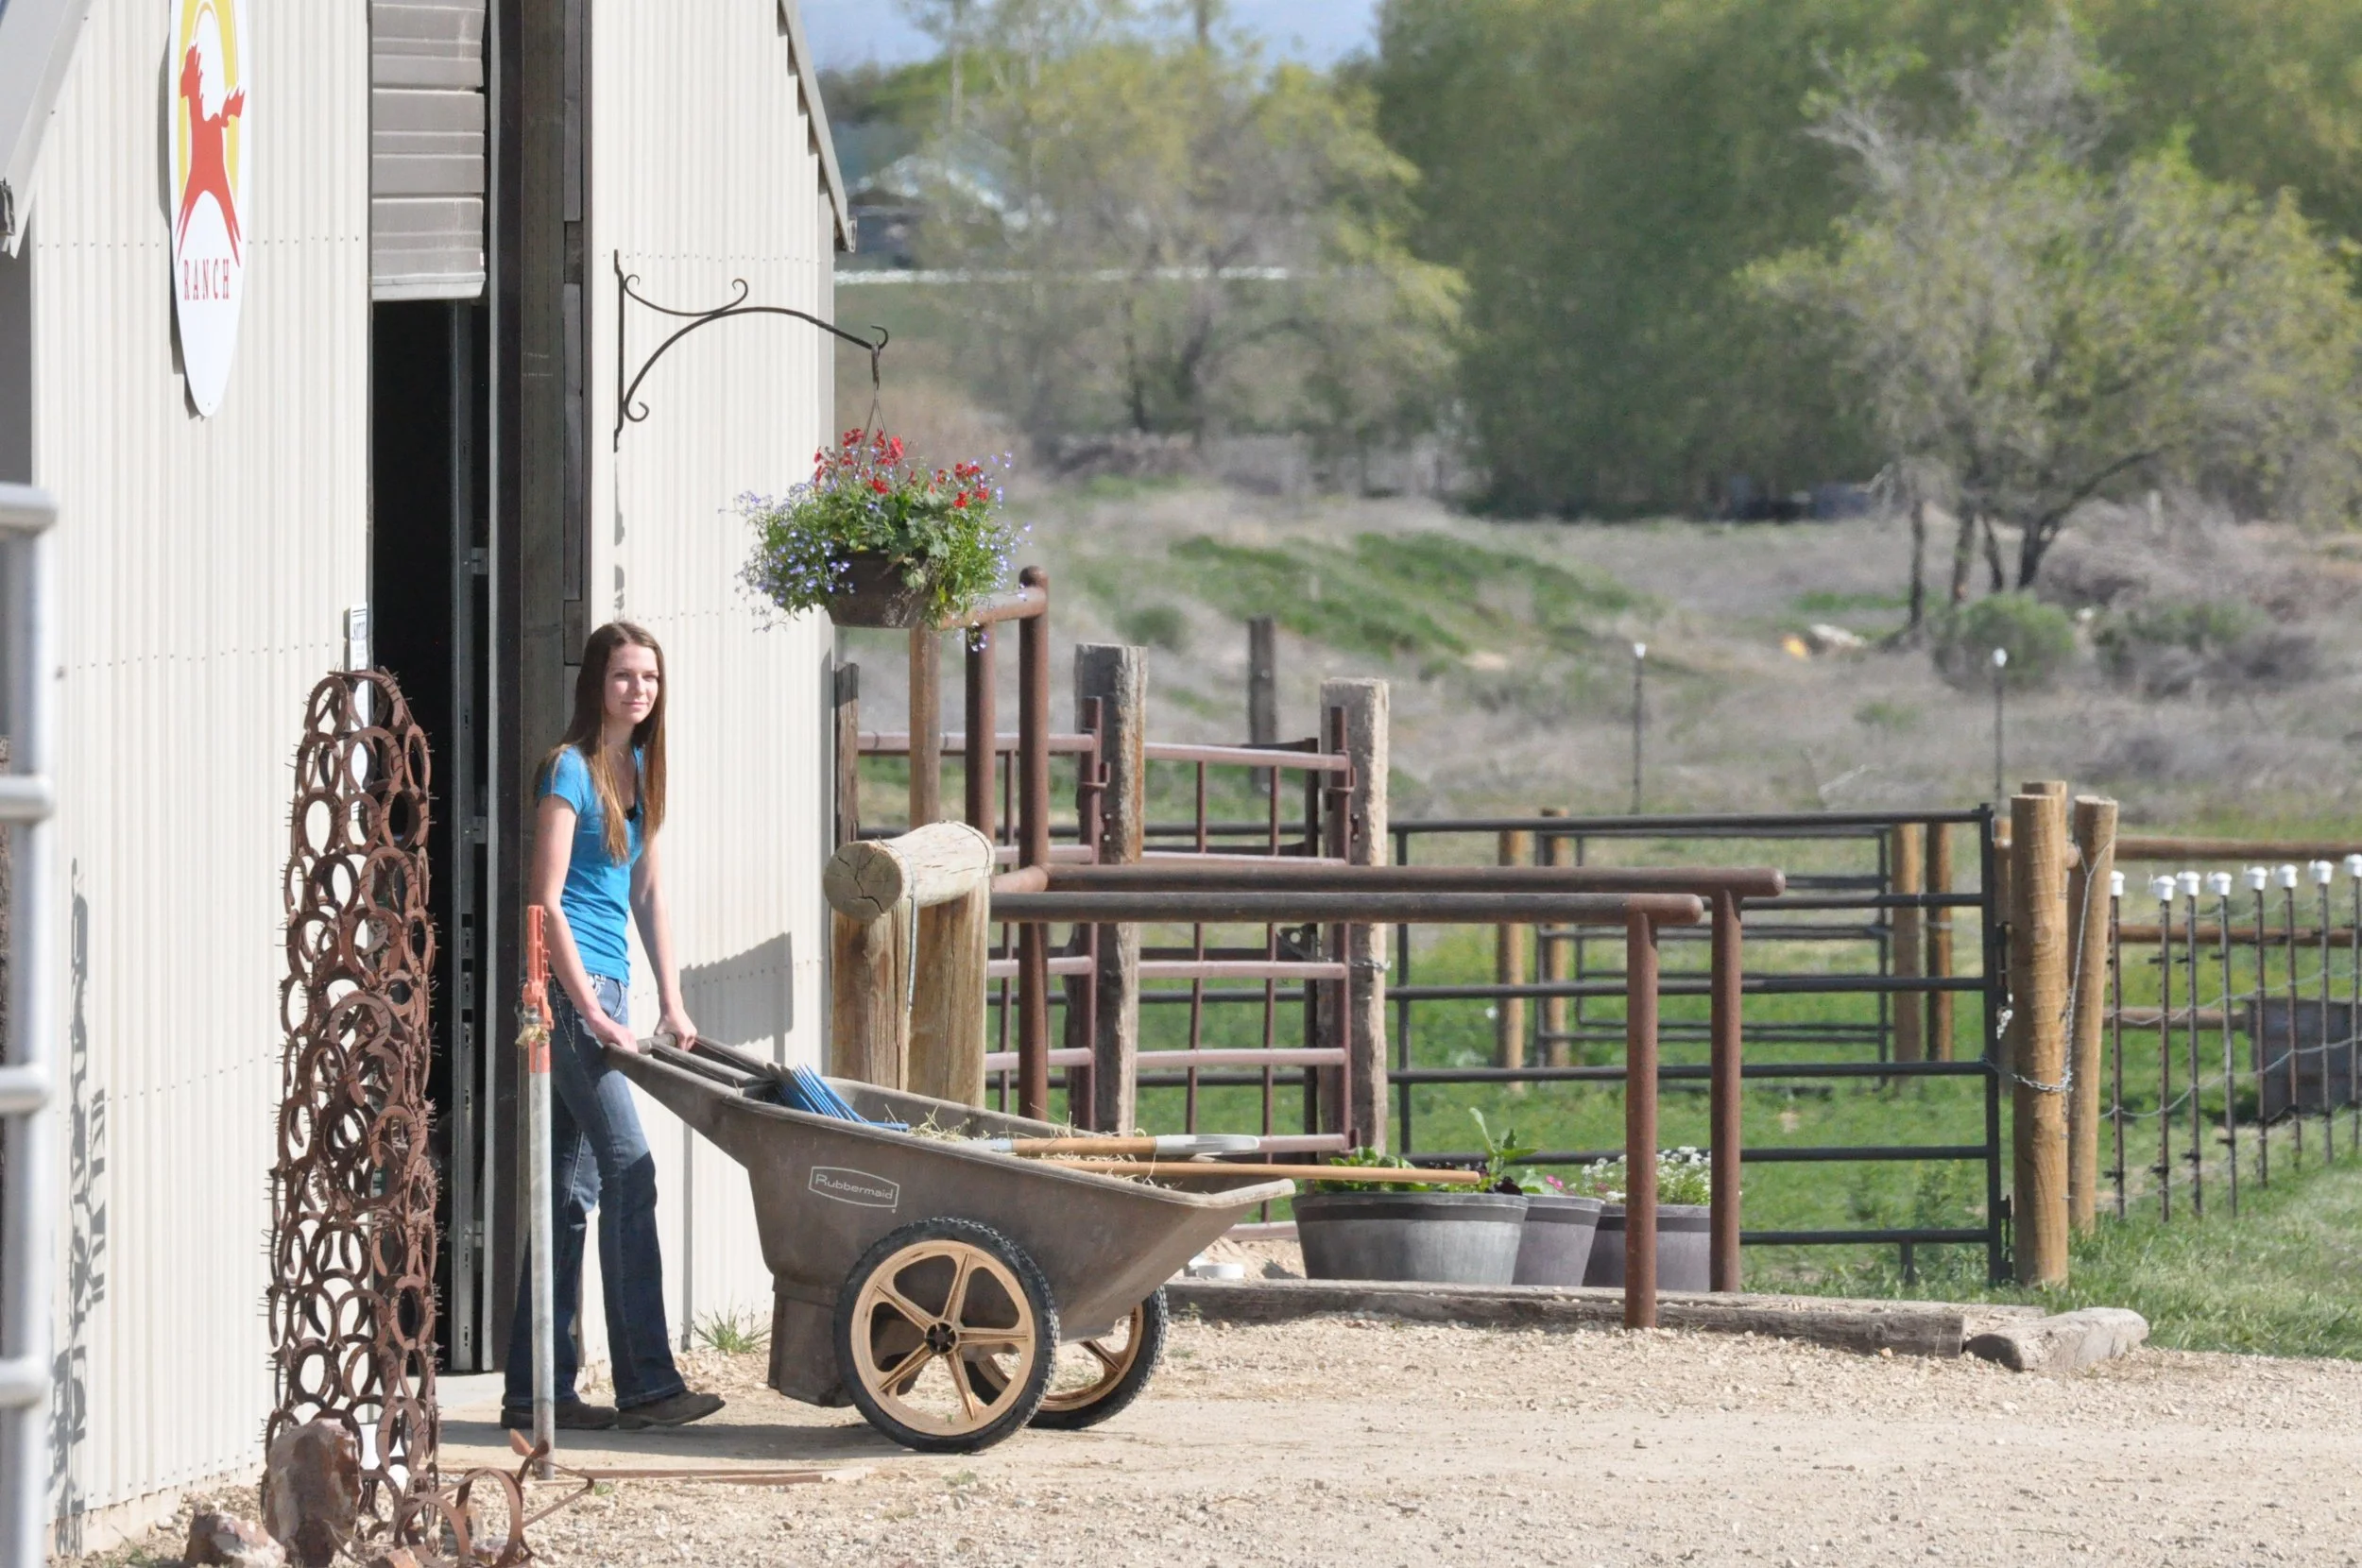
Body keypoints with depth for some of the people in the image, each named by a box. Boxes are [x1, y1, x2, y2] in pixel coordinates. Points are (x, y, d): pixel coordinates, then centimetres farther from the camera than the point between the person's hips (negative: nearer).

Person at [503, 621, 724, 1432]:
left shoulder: (639, 771, 15)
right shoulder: (571, 770, -10)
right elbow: (547, 900, -14)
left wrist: (671, 1002, 13)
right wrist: (589, 1011, -17)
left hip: (606, 986, 9)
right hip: (569, 988, -9)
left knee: (572, 1191, 8)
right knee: (629, 1173, -12)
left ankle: (537, 1389, 10)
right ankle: (646, 1381, -12)